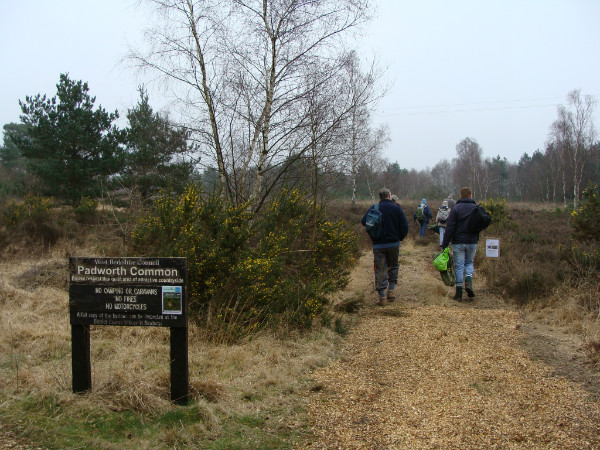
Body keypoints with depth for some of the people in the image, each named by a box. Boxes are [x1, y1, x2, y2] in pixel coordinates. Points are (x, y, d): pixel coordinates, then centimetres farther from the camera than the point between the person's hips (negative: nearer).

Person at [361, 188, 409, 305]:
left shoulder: (374, 208, -3)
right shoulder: (397, 208, -3)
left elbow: (364, 221, -3)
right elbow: (405, 225, -7)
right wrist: (400, 237, 8)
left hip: (378, 244, 0)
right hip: (394, 243, 1)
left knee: (380, 269, 3)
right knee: (393, 266, 20)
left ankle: (382, 296, 0)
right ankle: (390, 290, 17)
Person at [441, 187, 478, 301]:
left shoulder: (455, 209, -6)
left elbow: (449, 228, -10)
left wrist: (445, 244, -8)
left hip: (458, 242, -2)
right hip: (472, 242, 2)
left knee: (459, 266, 4)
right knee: (469, 263, 20)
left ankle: (459, 292, 3)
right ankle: (469, 281, -4)